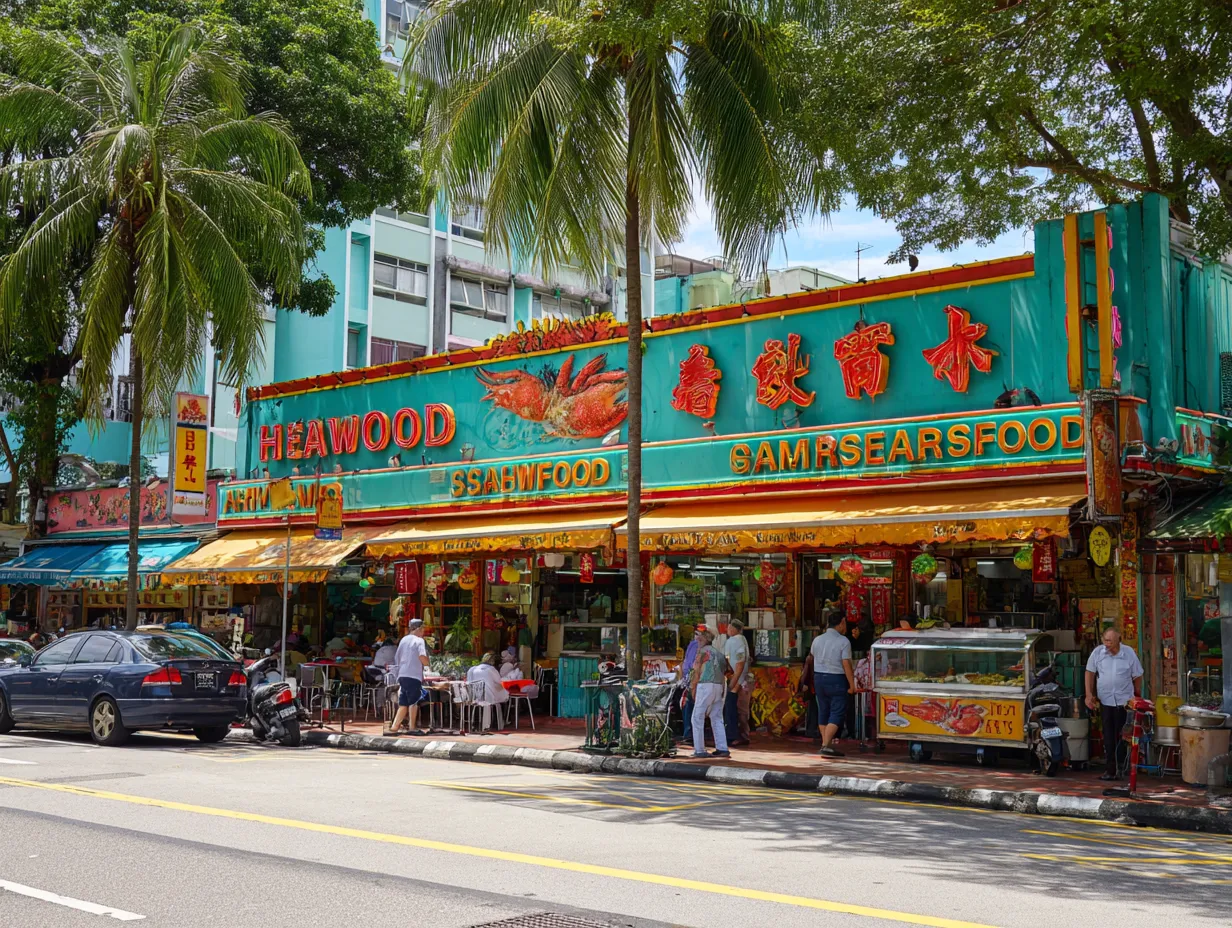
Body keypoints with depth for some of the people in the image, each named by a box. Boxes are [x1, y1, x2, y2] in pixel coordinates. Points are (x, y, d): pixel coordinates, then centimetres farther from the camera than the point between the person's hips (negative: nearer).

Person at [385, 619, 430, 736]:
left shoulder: (403, 640, 17)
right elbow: (422, 657, -22)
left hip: (402, 675, 7)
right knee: (413, 702, 0)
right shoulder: (419, 641, -5)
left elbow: (397, 659, 22)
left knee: (403, 704, 10)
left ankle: (394, 727, 4)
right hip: (414, 675, -7)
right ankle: (412, 728, 0)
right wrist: (427, 663, 0)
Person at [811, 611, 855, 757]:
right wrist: (852, 684, -10)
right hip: (836, 679, -6)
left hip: (819, 678, 6)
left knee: (823, 712, 14)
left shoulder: (817, 640, 5)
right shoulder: (843, 641, -11)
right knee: (837, 713, -3)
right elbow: (846, 664, -15)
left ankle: (827, 744, 20)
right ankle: (826, 745, -14)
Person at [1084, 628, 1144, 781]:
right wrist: (1089, 694, -1)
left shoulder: (1129, 653, -5)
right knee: (1108, 736, 3)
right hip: (1105, 700, 1)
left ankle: (1121, 767, 12)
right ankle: (1110, 769, 8)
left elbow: (1137, 676, 4)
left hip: (1124, 701, -1)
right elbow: (1090, 673, 5)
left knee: (1122, 736, 2)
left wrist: (1138, 698, 8)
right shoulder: (1097, 652, -3)